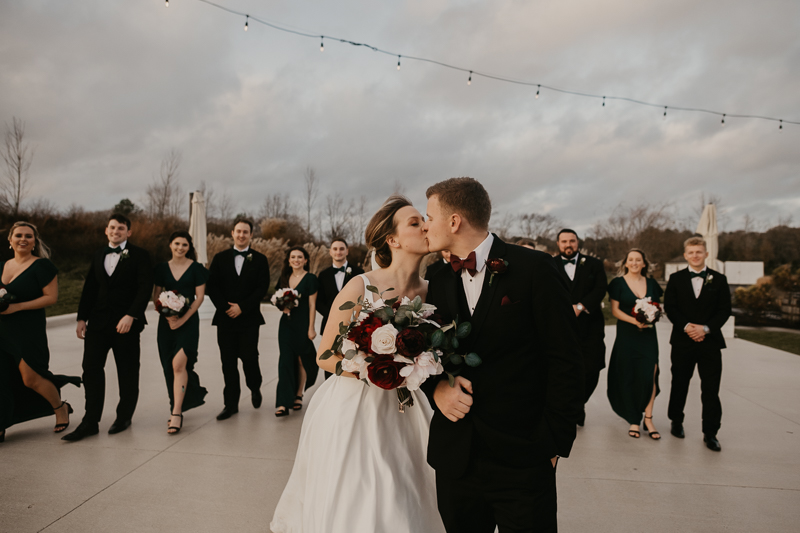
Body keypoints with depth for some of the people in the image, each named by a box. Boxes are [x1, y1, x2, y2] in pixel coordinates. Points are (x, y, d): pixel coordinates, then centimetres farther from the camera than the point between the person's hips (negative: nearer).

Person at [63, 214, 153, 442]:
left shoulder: (139, 255, -3)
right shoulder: (99, 255, 15)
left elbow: (145, 288, -11)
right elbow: (89, 288, 15)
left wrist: (130, 316, -20)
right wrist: (82, 318, 9)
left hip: (126, 322, -4)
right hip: (98, 321, 5)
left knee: (127, 372, 6)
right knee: (91, 368, 0)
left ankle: (124, 417, 20)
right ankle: (90, 421, 8)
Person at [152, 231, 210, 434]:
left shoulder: (196, 268, 0)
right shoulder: (161, 268, 10)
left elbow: (200, 296, -3)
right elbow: (156, 295, 10)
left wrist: (183, 319, -12)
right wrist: (167, 314, -9)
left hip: (188, 321, -4)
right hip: (166, 322, 4)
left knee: (179, 363, -17)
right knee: (169, 366, 6)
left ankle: (176, 413, -14)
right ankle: (178, 406, 25)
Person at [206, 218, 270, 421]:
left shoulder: (260, 259, 5)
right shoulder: (220, 258, 9)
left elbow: (262, 288, -3)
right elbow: (211, 286, 4)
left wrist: (241, 307, -11)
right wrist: (225, 307, -9)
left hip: (249, 318, -2)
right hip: (225, 318, 2)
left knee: (249, 357, -6)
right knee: (228, 362, 4)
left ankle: (255, 387, 24)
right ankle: (231, 404, 14)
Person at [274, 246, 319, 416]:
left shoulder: (310, 278, -7)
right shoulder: (285, 278, 9)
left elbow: (312, 305, -9)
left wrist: (311, 328, -13)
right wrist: (283, 306, -4)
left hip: (302, 325, -4)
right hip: (286, 324, 4)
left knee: (301, 360, 9)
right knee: (285, 360, -5)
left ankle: (298, 396, 27)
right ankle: (283, 403, -6)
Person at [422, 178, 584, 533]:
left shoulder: (534, 268, -7)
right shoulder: (440, 280, 9)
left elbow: (564, 361, -7)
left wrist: (553, 442, -8)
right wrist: (435, 385, -7)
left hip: (522, 461, -4)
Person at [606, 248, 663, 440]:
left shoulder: (651, 283, 10)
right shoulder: (618, 283, 1)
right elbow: (615, 310, -4)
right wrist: (634, 321, -17)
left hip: (648, 335, 2)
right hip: (626, 336, -2)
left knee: (649, 375, -8)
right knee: (628, 378, 1)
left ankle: (648, 418, 3)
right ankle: (634, 421, 12)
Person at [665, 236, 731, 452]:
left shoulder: (719, 279, 4)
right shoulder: (676, 279, 5)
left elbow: (724, 310, 0)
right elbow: (670, 307, -1)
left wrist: (706, 328, -14)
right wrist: (686, 327, -15)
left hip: (710, 341, 0)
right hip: (682, 341, 0)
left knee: (711, 389, 0)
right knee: (679, 384, 11)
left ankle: (710, 432, 12)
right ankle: (676, 422, 30)